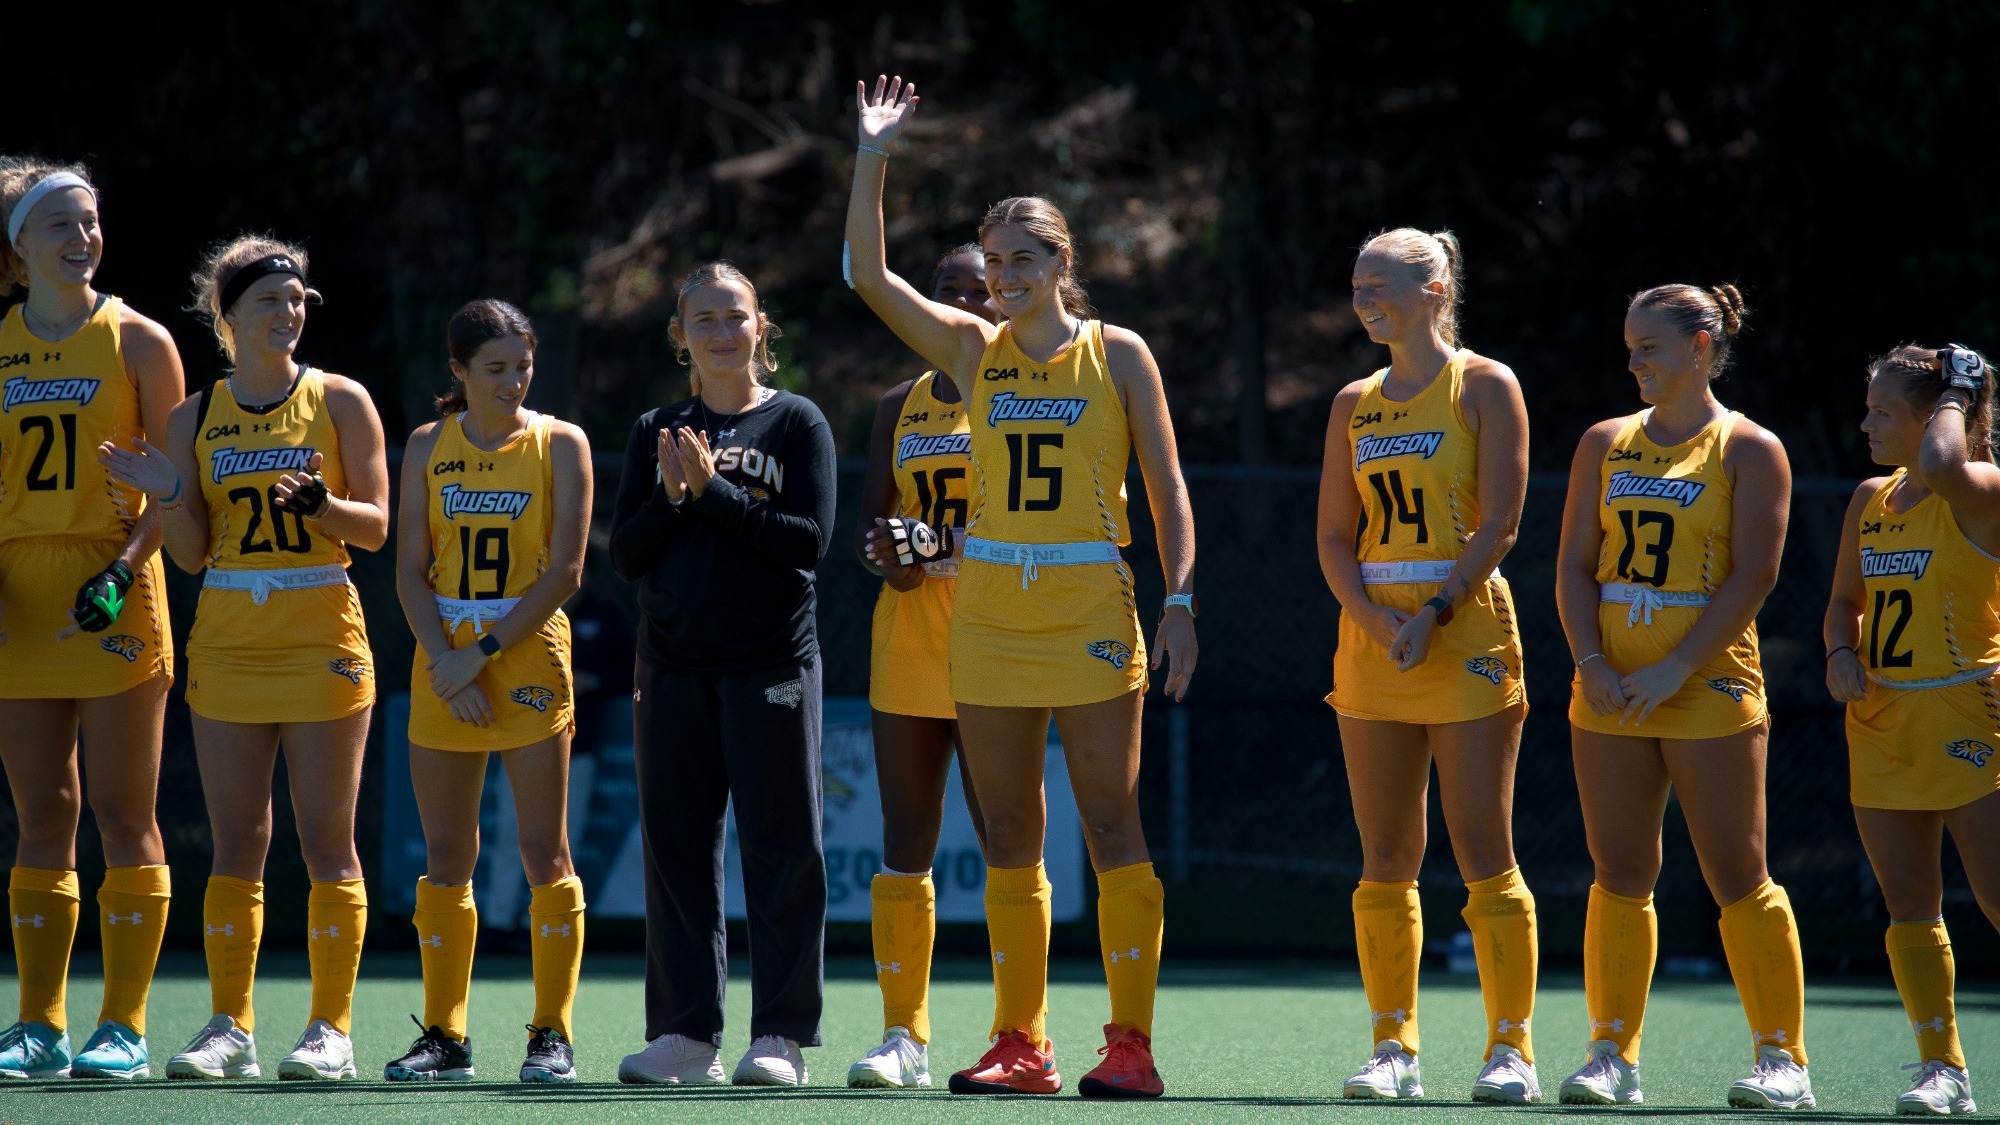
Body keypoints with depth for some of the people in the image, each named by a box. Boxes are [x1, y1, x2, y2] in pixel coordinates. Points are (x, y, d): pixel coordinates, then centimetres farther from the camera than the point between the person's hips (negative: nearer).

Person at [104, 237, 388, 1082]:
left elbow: (375, 526, 0)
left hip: (321, 639, -2)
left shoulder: (340, 401, 2)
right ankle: (230, 1027, 6)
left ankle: (331, 1028, 1)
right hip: (227, 643, 2)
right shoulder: (194, 418, 8)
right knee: (235, 844, 2)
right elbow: (192, 555, 8)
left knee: (326, 840, -3)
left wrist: (320, 503, -19)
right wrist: (172, 497, -10)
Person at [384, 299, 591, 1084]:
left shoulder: (559, 445, 0)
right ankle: (445, 1035, 10)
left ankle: (552, 1034, 1)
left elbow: (564, 572, -6)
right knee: (445, 858, 4)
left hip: (529, 662, -3)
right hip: (444, 674, 3)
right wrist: (445, 664, -8)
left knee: (545, 855, -4)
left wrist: (485, 653, -11)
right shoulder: (428, 447, 8)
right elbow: (411, 570, 5)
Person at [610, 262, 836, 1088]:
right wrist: (673, 495, -10)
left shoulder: (796, 423, 2)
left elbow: (811, 540, -9)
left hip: (772, 663, -4)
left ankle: (782, 1034, -2)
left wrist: (714, 491, -13)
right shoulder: (657, 432, 12)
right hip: (673, 667, 4)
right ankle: (686, 1032, 9)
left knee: (780, 846, -5)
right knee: (677, 845, 3)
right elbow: (626, 555, 6)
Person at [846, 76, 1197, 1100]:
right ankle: (1020, 1044, 10)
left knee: (1111, 827, -6)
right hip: (988, 614, 4)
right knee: (1008, 838, 5)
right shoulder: (974, 351, 10)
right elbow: (869, 277, 2)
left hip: (1091, 612, -4)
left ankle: (1131, 1043, -5)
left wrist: (1180, 601, -9)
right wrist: (873, 160, -5)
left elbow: (1167, 488, 0)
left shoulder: (1116, 354, 2)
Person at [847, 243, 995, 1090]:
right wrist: (886, 554, -7)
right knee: (906, 838, 1)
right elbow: (869, 520, 14)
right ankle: (904, 1035, 4)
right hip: (908, 626, 4)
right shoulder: (900, 407, 16)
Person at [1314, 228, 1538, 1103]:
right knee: (1385, 858, 4)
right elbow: (1334, 536, 11)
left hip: (1465, 628, -5)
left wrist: (1434, 613, -17)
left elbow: (1499, 522, -8)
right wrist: (1372, 614, -7)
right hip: (1372, 635, 5)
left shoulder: (1484, 387, -1)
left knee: (1484, 854, -6)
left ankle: (1511, 1048, -3)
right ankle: (1394, 1049, 7)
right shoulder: (1355, 405, 14)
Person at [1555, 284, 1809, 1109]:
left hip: (1709, 686, -4)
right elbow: (1576, 564, 10)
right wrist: (1592, 663, -6)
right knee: (1619, 874, 3)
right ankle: (1612, 1056, 8)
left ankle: (1782, 1060, 2)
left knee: (1738, 878, -4)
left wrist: (1675, 671, -16)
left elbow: (1752, 576, -9)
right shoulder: (1606, 444, 12)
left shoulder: (1748, 451, -1)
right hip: (1611, 692, 4)